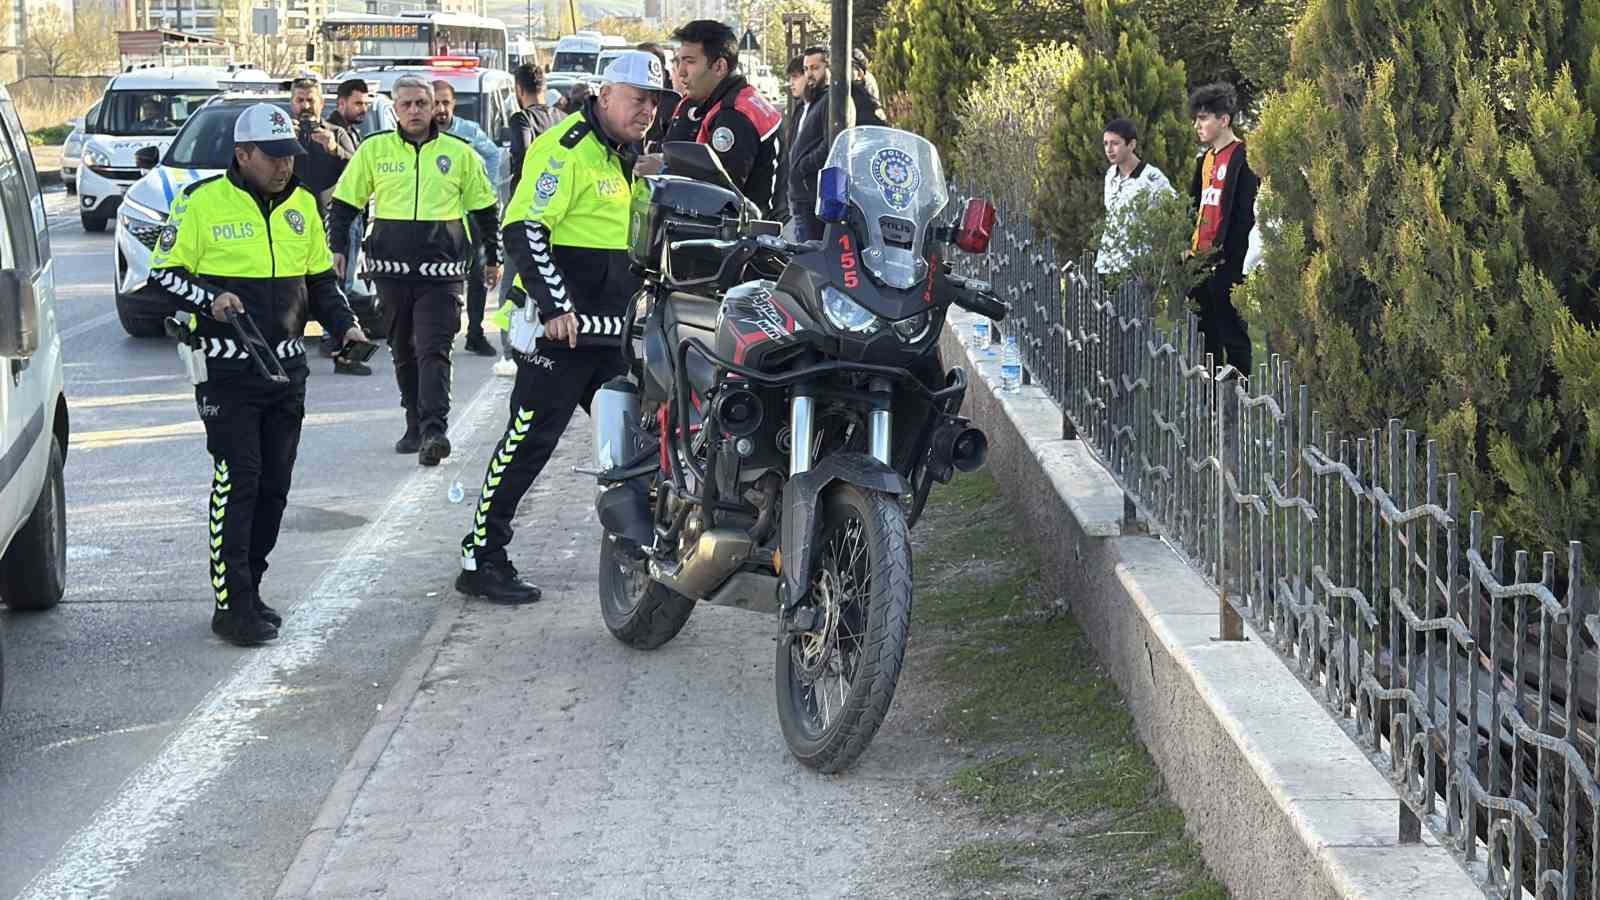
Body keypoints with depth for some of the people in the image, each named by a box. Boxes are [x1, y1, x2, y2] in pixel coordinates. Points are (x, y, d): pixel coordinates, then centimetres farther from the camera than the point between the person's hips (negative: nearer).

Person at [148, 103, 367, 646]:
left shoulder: (301, 205, 10)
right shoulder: (203, 202, -7)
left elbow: (320, 277, 20)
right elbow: (163, 272, -3)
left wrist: (344, 323, 4)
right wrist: (209, 298, -20)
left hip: (286, 367, 6)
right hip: (226, 371, -6)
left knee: (274, 485, 8)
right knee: (237, 483, -11)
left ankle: (249, 588, 21)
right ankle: (231, 606, -8)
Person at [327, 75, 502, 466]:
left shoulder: (458, 153, 4)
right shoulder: (374, 149, 4)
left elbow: (485, 208, 15)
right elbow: (344, 203, 11)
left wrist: (492, 258, 17)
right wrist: (338, 247, 1)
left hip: (441, 270, -2)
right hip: (392, 268, 2)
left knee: (434, 351, -13)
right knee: (404, 353, 11)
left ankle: (434, 429, -21)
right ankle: (416, 427, 22)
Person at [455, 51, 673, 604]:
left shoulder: (628, 157, 17)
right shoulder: (565, 149, -13)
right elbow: (524, 231, -21)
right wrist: (556, 305, -26)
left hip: (617, 330, 9)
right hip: (561, 328, -9)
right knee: (528, 443, -7)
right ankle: (480, 560, -3)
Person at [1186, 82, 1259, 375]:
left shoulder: (1243, 158, -11)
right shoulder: (1205, 159, 17)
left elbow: (1245, 215, -16)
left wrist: (1227, 258, -19)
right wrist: (1188, 248, 13)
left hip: (1225, 264, -9)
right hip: (1200, 261, 9)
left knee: (1231, 333, -4)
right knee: (1205, 334, 13)